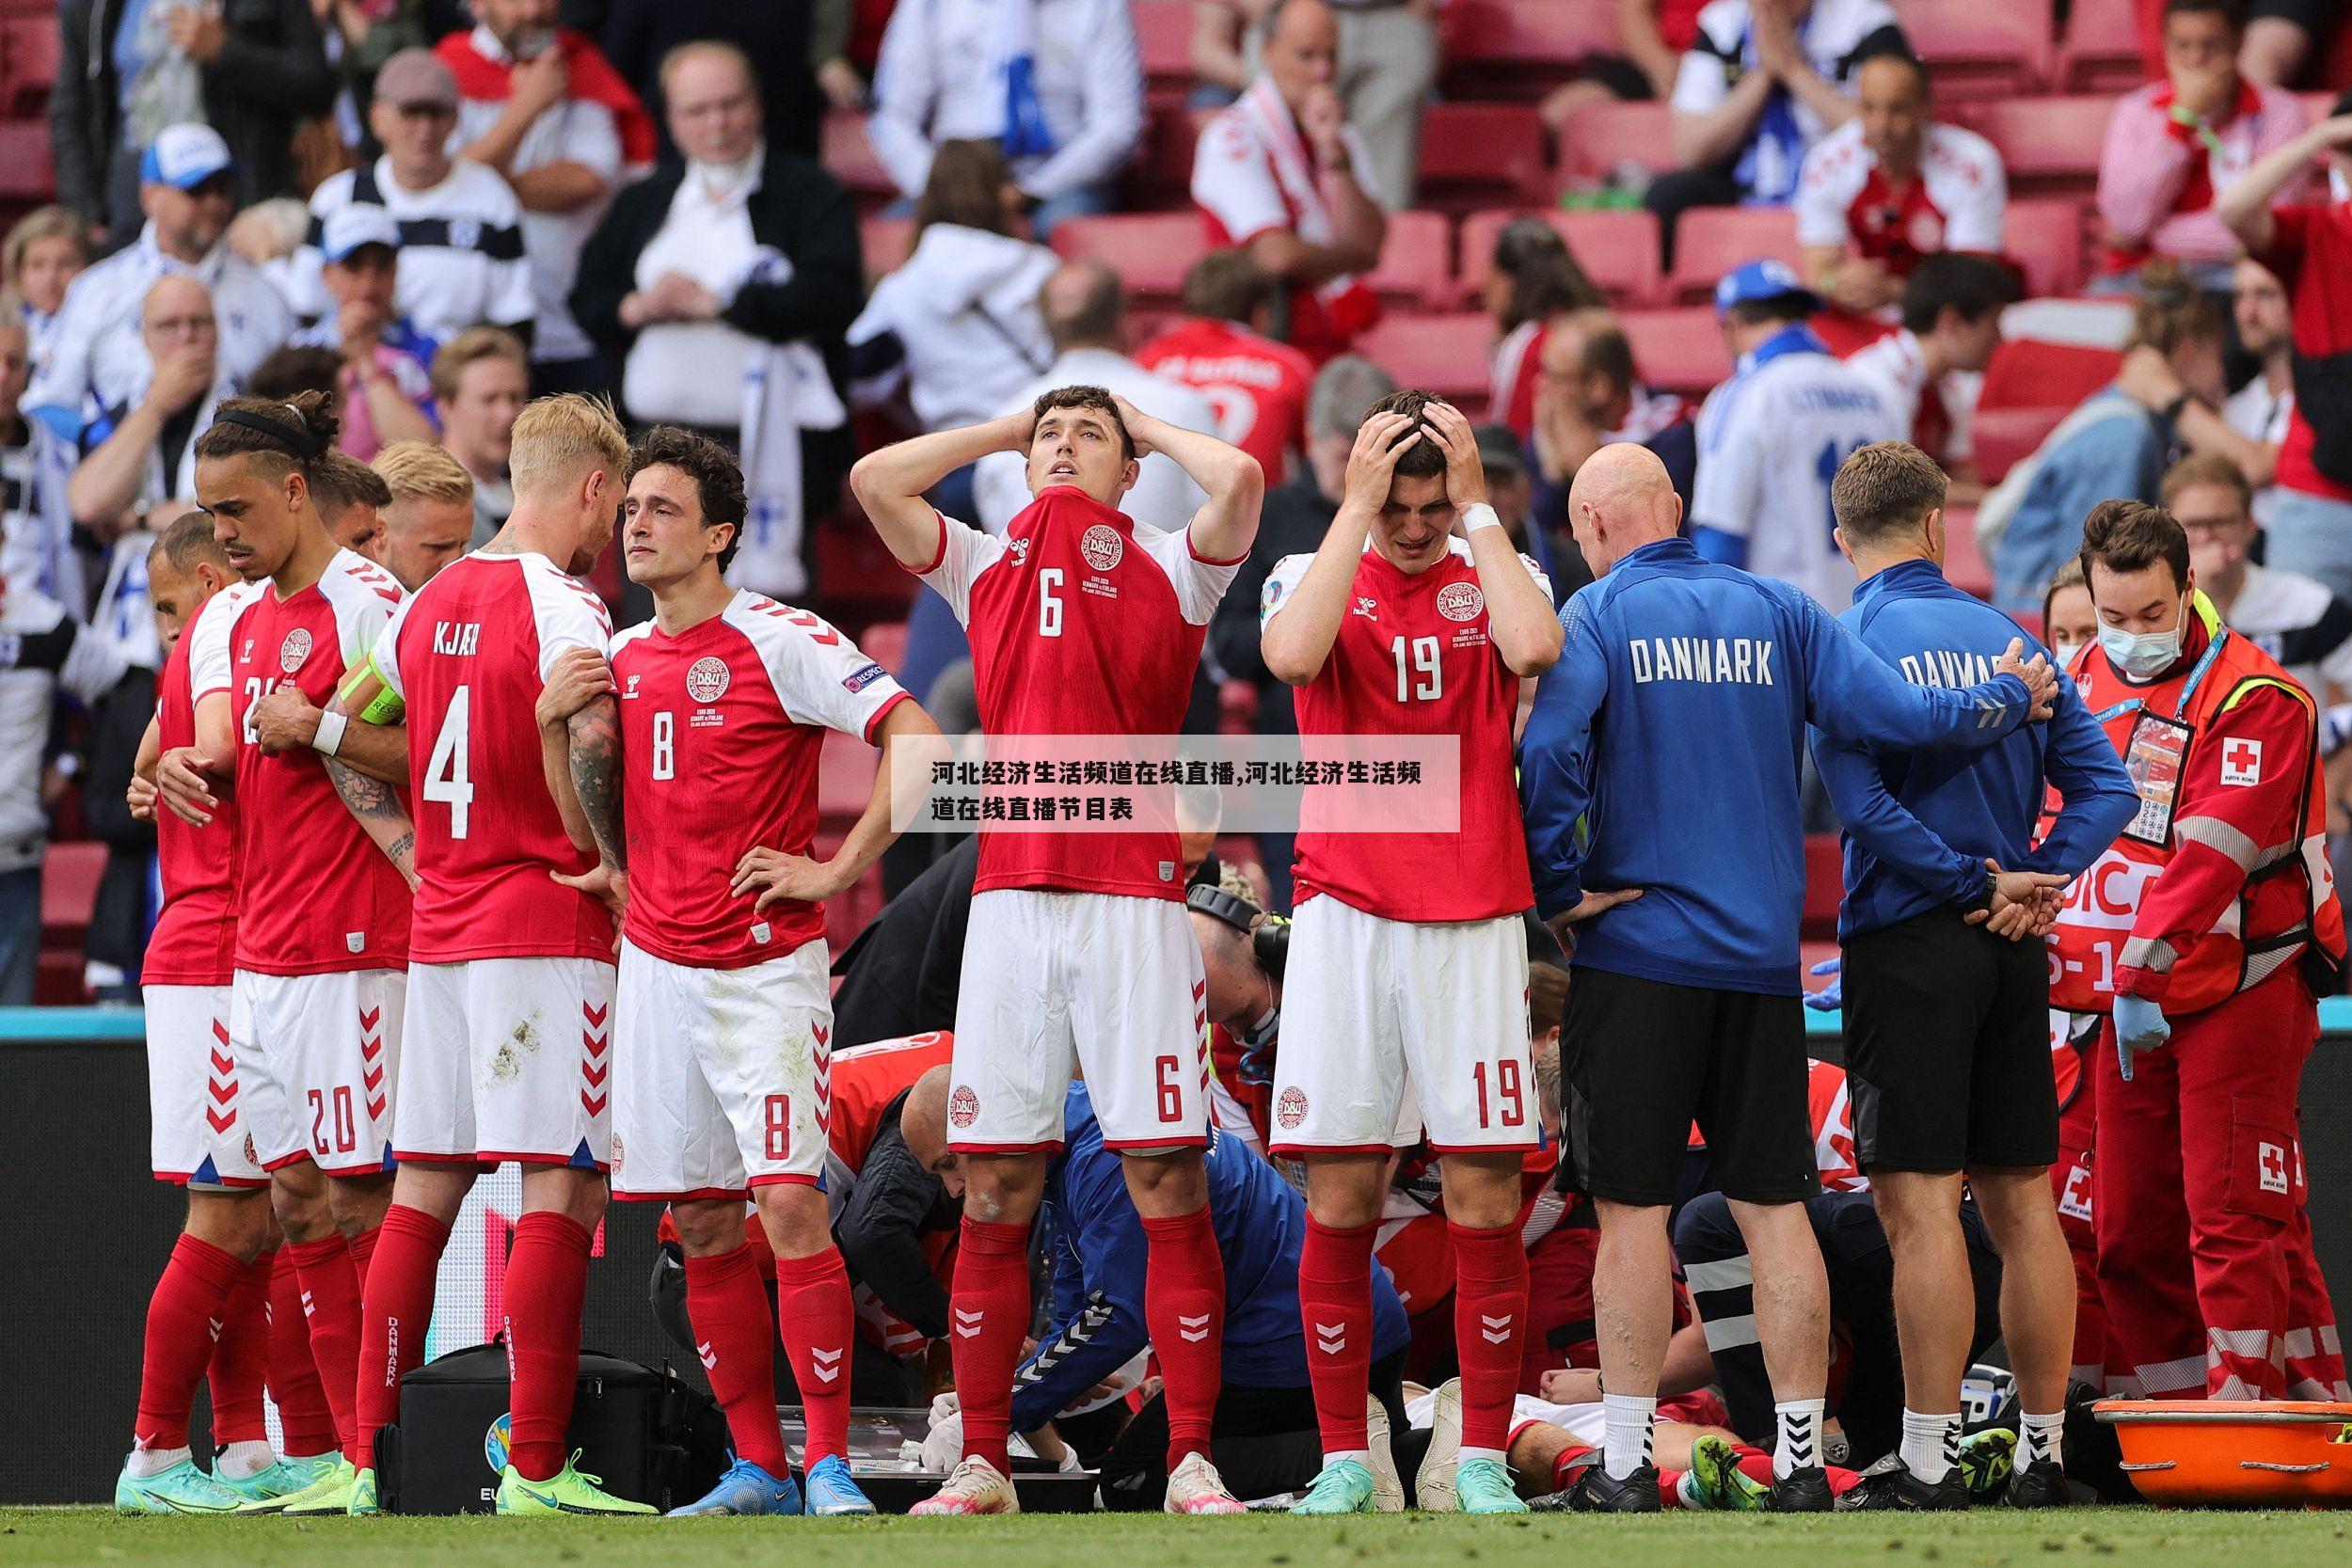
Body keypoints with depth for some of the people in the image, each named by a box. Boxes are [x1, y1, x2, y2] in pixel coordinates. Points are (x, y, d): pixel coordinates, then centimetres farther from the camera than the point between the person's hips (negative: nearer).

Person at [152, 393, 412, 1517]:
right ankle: (352, 1452, 9)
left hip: (351, 947, -9)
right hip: (263, 947, 9)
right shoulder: (248, 619, 17)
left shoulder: (368, 605, -10)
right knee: (296, 1192, 7)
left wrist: (318, 728, -21)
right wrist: (198, 764, 8)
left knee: (359, 1193, -7)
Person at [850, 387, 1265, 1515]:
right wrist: (1005, 430, 19)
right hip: (1010, 901, 3)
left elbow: (1238, 479, -9)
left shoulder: (1169, 568, 8)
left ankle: (1190, 1460, -4)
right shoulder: (987, 567, 18)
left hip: (1135, 902, -3)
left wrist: (1148, 430, 9)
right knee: (995, 1191, 2)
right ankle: (981, 1463, 6)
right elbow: (875, 479, 10)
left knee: (1168, 1182, -6)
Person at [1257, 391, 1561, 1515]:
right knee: (1339, 1197, -1)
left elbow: (1535, 647, -15)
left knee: (1485, 1195, -3)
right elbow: (1292, 656, -16)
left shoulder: (1495, 576, 8)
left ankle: (1484, 1456, 4)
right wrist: (1358, 509, -12)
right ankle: (1342, 1458, 5)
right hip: (1343, 912, 0)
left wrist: (1477, 506, -8)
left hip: (1471, 921, 0)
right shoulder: (1312, 576, 8)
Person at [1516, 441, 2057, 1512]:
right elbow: (1898, 718, -2)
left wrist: (1559, 890, -10)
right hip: (1763, 954, 3)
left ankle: (1627, 1464, 0)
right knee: (1774, 1203, 8)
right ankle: (1802, 1461, 8)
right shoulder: (1778, 612, 5)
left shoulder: (1601, 614, -5)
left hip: (1640, 946, -3)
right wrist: (2008, 699, 15)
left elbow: (1549, 750, -20)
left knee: (1632, 1205, 1)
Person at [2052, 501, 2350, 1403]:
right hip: (2130, 1002, 7)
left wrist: (2145, 976, -23)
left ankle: (2244, 1401, -12)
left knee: (2232, 1217, -11)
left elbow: (2211, 855, -19)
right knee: (2130, 1233, 8)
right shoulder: (2084, 688, 13)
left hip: (2235, 992, -7)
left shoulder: (2254, 700, -11)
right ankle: (2180, 1407, 16)